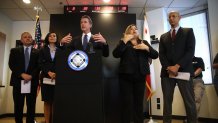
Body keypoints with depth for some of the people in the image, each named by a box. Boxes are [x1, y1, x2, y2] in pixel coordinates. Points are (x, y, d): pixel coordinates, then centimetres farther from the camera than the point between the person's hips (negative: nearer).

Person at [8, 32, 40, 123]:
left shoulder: (37, 52, 11)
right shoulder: (14, 51, 12)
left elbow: (38, 66, 2)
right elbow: (11, 65, 0)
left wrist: (31, 75, -13)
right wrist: (22, 74, -13)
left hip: (32, 81, 0)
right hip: (18, 81, 0)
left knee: (31, 106, 3)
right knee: (18, 106, 5)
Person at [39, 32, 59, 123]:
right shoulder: (43, 50, 14)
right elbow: (41, 63, 3)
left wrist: (57, 74, -12)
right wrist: (49, 72, -13)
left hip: (57, 77, -1)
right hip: (46, 77, 1)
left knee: (55, 101, -3)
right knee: (47, 101, 1)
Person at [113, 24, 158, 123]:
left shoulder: (144, 42, 16)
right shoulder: (123, 42, 9)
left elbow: (155, 55, 7)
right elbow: (116, 54, -10)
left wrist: (147, 48, -9)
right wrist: (125, 40, -12)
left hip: (140, 77, 3)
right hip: (126, 76, -2)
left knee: (139, 103, 8)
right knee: (127, 103, -2)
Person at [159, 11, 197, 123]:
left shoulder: (188, 31, 10)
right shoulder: (163, 36, 20)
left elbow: (190, 51, -3)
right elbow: (161, 54, 9)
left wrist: (177, 66, -14)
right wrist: (168, 67, -9)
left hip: (183, 71, -3)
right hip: (167, 72, 3)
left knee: (189, 102, -3)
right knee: (167, 101, 4)